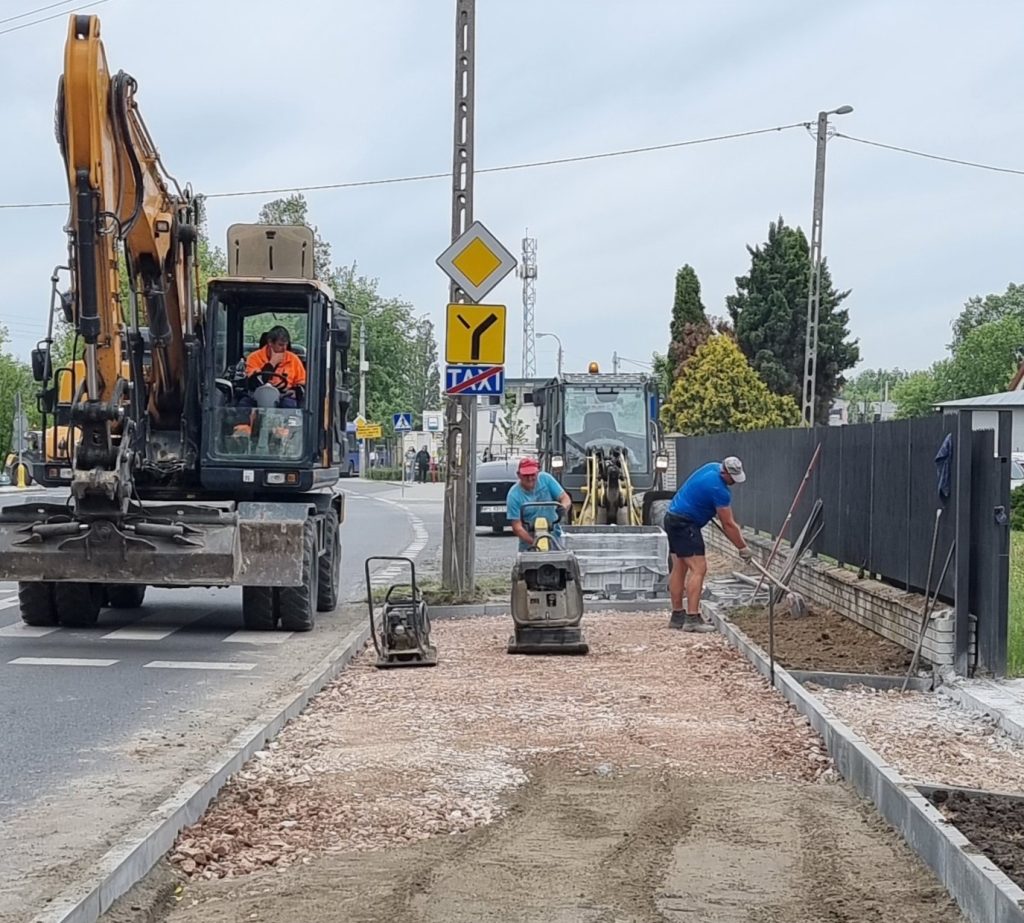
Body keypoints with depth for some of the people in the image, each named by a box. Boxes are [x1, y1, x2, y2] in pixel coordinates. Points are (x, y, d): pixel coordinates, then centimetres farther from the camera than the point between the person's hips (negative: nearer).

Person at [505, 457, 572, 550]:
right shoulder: (514, 495, -15)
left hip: (553, 535, 2)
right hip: (529, 537, -2)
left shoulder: (545, 479, -7)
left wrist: (563, 507, -30)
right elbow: (517, 526, -17)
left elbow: (565, 498, -5)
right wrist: (533, 542, -30)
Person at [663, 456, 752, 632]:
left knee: (679, 568, 12)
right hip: (685, 523, -10)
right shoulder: (718, 489, -21)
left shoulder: (712, 467, 7)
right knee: (698, 568, -13)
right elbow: (728, 525, -13)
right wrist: (743, 548, -3)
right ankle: (692, 619, -19)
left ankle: (677, 615, 16)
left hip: (673, 517, 10)